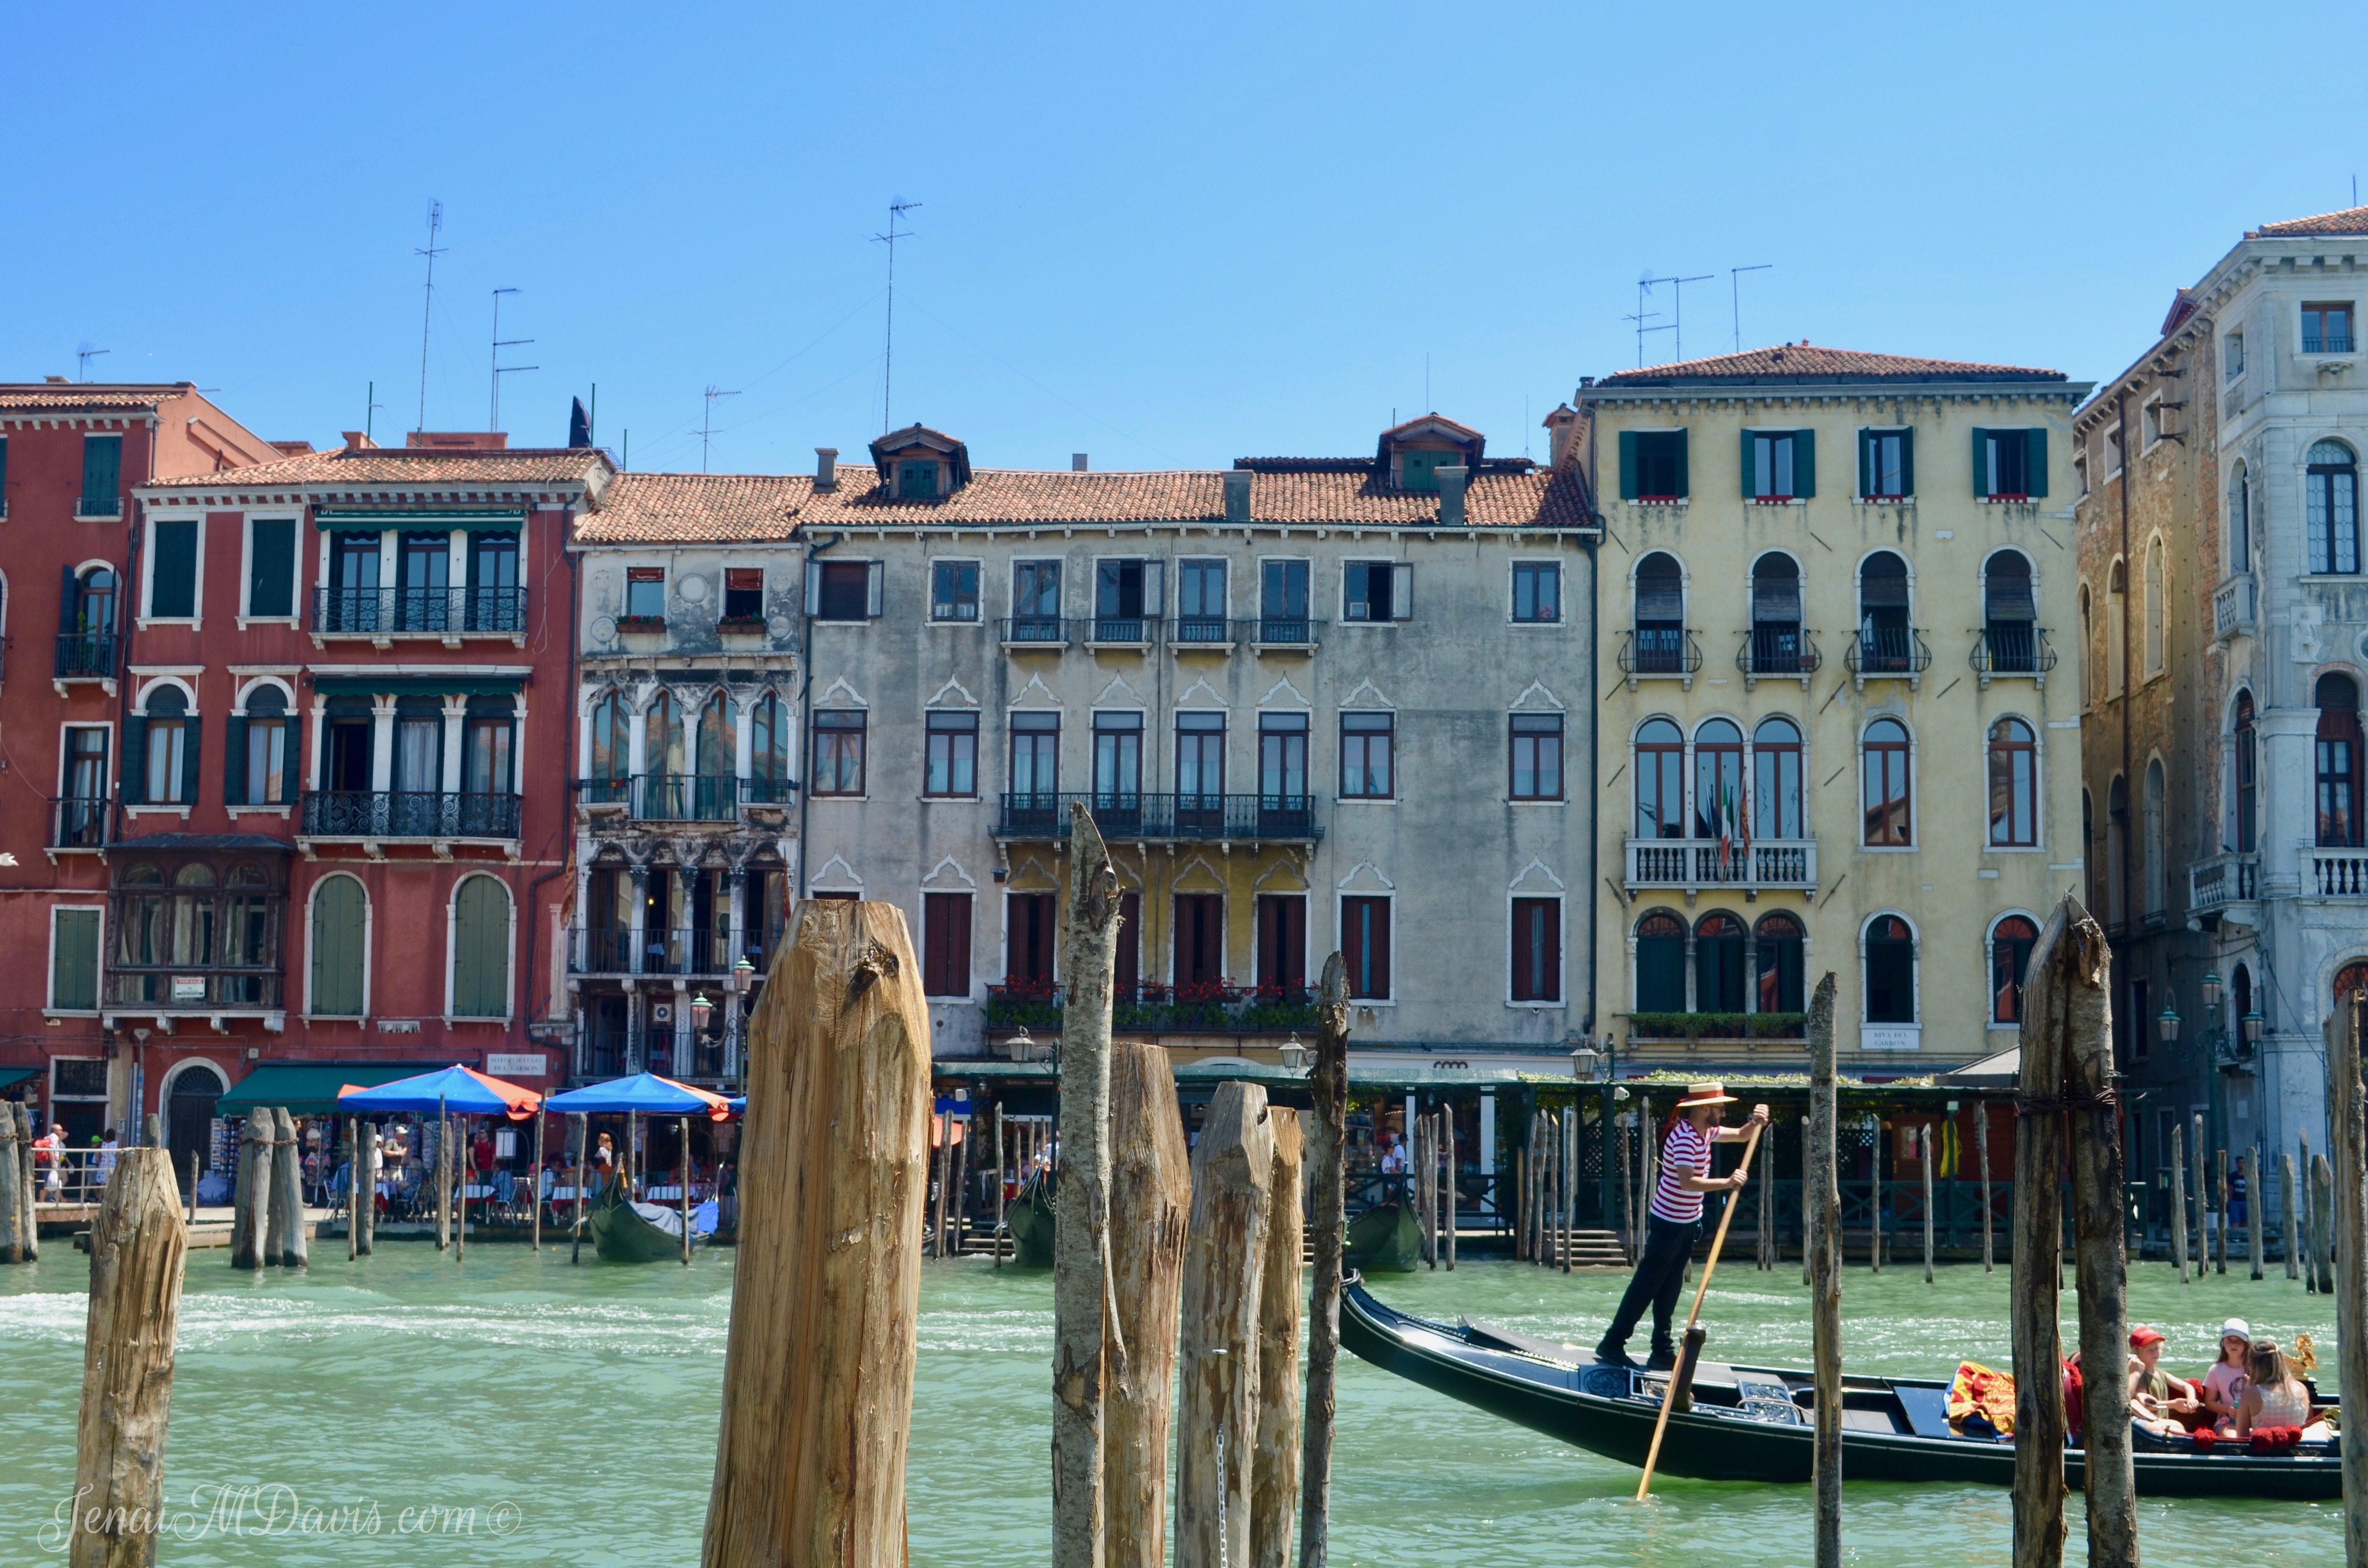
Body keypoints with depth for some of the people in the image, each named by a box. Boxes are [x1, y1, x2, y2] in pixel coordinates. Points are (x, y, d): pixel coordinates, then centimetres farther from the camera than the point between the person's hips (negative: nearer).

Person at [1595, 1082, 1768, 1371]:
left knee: (1670, 1289, 12)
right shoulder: (1684, 1138, -24)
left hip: (1689, 1222, 9)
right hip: (1669, 1223, -9)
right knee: (1646, 1285, -4)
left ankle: (1663, 1352, 16)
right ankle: (1612, 1344, 3)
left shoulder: (1706, 1132, 5)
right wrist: (1727, 1183, -42)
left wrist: (1756, 1122, -2)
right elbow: (1687, 1182, -35)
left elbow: (1740, 1135, 19)